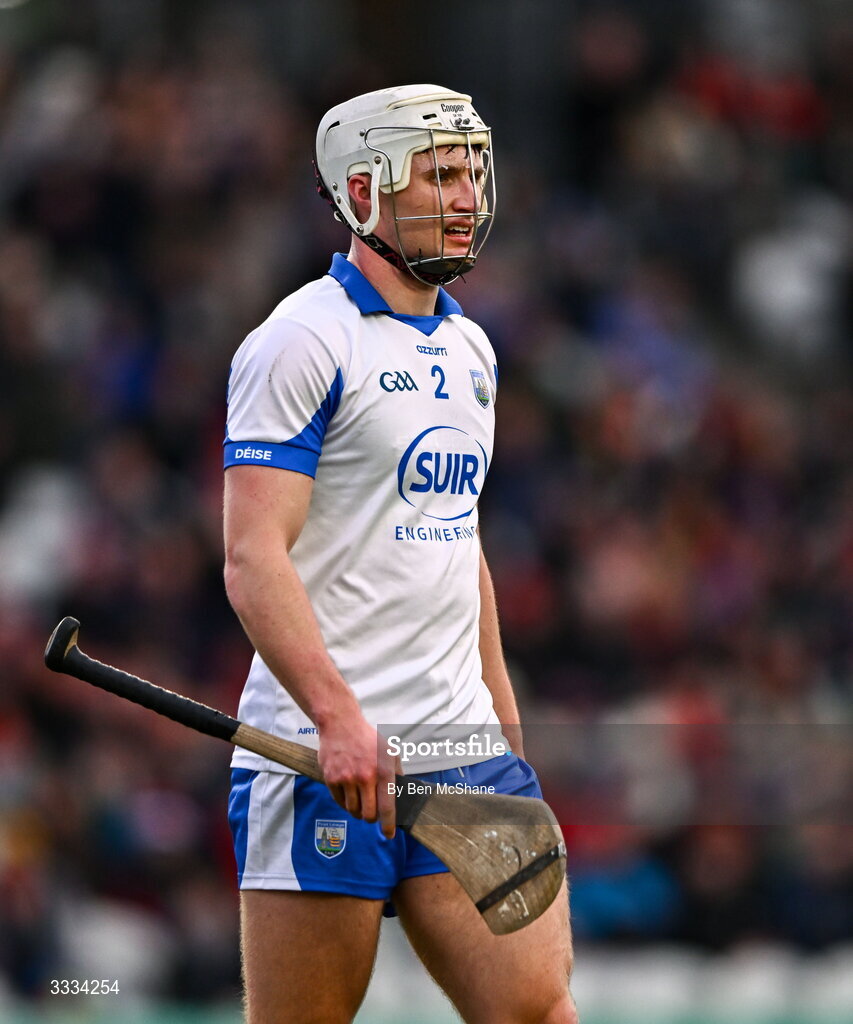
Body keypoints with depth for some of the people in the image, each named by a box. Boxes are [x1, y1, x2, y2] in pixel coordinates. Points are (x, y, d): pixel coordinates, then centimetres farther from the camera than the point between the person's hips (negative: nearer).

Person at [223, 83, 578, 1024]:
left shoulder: (469, 349, 18)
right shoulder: (303, 341, -8)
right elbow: (253, 558, -16)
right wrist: (338, 716, -28)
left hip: (463, 752, 7)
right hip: (323, 759, -7)